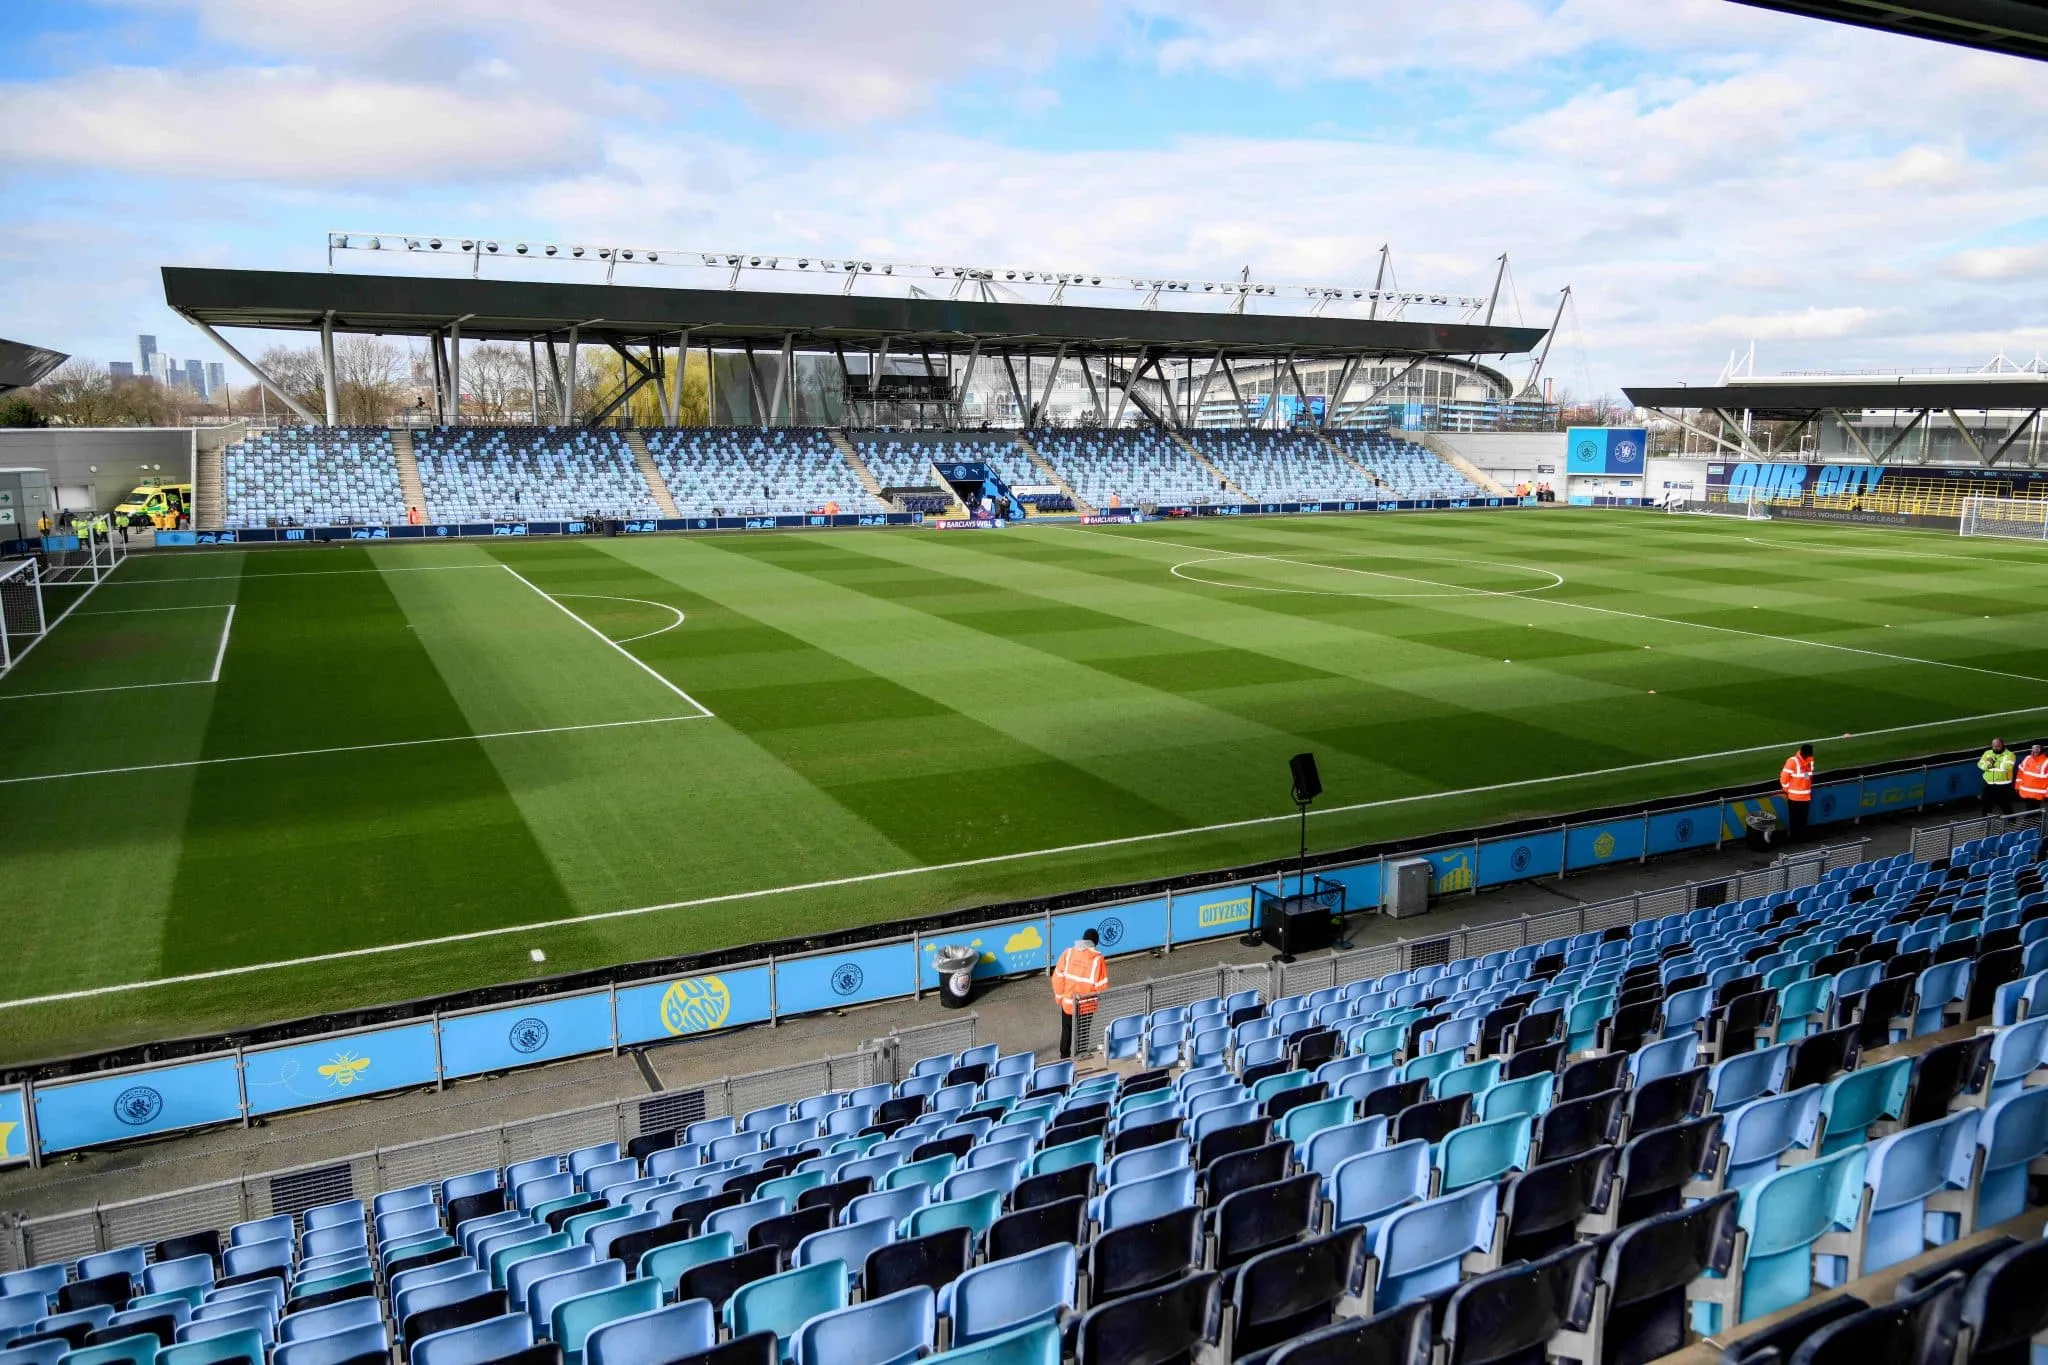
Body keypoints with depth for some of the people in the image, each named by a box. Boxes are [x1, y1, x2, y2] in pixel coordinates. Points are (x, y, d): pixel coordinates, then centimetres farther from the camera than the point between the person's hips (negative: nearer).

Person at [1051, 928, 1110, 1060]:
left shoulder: (1068, 953, -8)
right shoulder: (1097, 959, -15)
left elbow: (1058, 977, -6)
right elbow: (1102, 985, -12)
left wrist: (1059, 996, 8)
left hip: (1067, 1002, 2)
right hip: (1086, 1005, -2)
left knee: (1066, 1030, 23)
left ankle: (1064, 1057, 37)